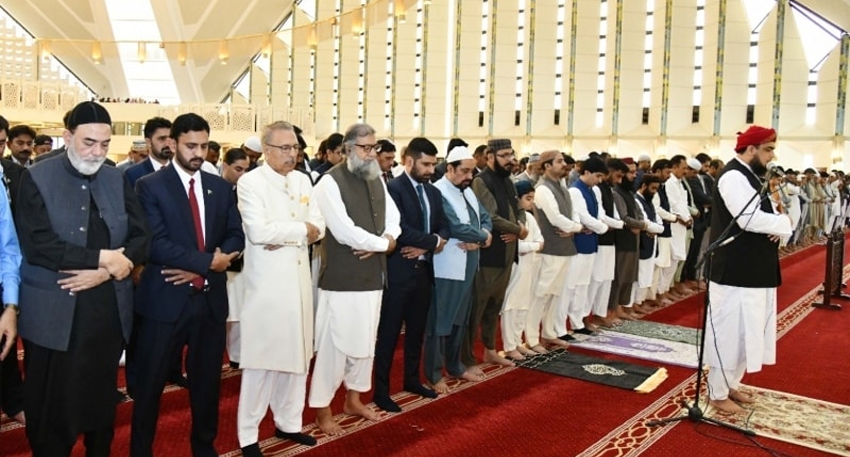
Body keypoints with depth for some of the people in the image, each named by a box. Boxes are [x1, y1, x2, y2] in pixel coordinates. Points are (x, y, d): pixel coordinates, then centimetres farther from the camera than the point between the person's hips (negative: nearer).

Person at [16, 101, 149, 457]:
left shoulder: (117, 179, 6)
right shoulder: (36, 178, -4)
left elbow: (141, 237, 1)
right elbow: (37, 245, -16)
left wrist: (104, 272, -14)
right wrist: (103, 257, -17)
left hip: (109, 310, 4)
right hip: (54, 314, -3)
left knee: (102, 399, 17)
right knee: (51, 407, 9)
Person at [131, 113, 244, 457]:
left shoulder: (221, 187, 8)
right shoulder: (150, 186, -5)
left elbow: (236, 236, 3)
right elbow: (156, 244, -15)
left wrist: (197, 270, -11)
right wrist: (208, 261, -18)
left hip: (210, 299, 4)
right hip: (165, 299, -4)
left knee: (207, 382, 16)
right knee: (150, 385, 9)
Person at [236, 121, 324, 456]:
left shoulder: (303, 180, 12)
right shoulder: (251, 182, -8)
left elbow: (318, 227, 6)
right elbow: (258, 231, -21)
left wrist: (286, 236, -12)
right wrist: (301, 229, -9)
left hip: (298, 279, 6)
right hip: (267, 283, -6)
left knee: (297, 355, 13)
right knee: (261, 359, -1)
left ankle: (288, 422, 28)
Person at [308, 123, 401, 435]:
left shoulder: (377, 180, 11)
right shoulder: (331, 182, -12)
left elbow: (393, 218, 11)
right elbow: (345, 232, -20)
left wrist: (384, 240, -11)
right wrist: (383, 244, -10)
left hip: (372, 276, 8)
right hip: (342, 278, -7)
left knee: (365, 340, 17)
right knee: (334, 343, 0)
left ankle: (353, 399, 34)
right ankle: (322, 409, 16)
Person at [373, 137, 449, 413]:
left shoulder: (433, 192, 12)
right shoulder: (393, 188, -12)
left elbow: (443, 228, 8)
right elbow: (400, 230, -22)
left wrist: (424, 246, -11)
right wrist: (433, 241, -12)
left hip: (423, 270, 7)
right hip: (398, 271, -7)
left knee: (417, 330, 18)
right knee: (389, 333, 2)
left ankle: (412, 380, 34)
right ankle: (381, 391, 12)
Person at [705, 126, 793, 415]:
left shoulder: (750, 176, 15)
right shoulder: (734, 177, -17)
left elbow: (763, 215, 14)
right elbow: (752, 220, -26)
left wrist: (780, 227, -8)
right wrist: (784, 223, -10)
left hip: (754, 270, 10)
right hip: (736, 271, -10)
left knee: (747, 331, 18)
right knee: (730, 332, -2)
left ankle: (731, 384, 31)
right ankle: (717, 393, 11)